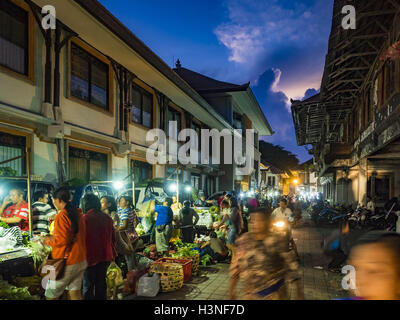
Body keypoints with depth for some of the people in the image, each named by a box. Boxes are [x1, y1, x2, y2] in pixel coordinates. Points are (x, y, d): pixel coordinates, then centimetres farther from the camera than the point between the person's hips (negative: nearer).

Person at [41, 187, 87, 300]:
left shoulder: (62, 215, -16)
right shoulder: (78, 214, 8)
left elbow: (62, 240, -20)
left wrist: (48, 241, -2)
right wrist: (53, 237, 17)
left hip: (67, 264, -8)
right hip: (80, 260, 8)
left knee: (51, 296, 5)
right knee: (75, 293, 14)